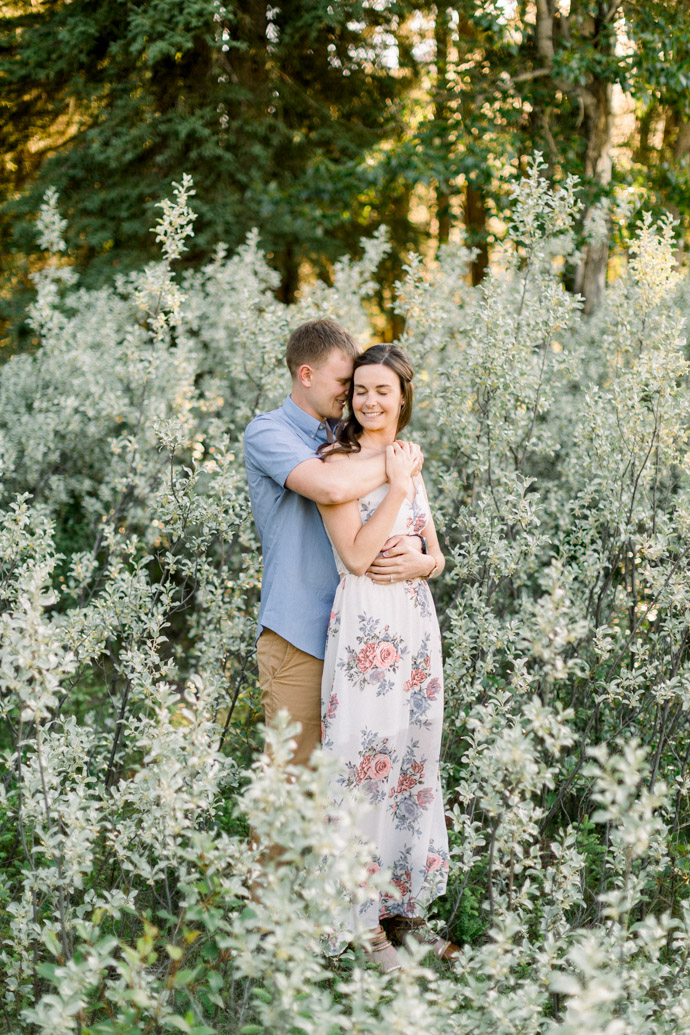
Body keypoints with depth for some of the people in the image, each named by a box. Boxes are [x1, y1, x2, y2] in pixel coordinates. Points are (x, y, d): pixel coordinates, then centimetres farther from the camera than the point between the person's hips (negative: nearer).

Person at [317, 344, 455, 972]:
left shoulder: (410, 460, 15)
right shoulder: (339, 464, -6)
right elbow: (356, 556, -14)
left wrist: (424, 561, -6)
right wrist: (395, 488, -13)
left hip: (416, 619, 7)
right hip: (366, 622, -7)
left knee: (414, 762, 11)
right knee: (365, 761, -5)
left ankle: (405, 908, 23)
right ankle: (363, 922, 5)